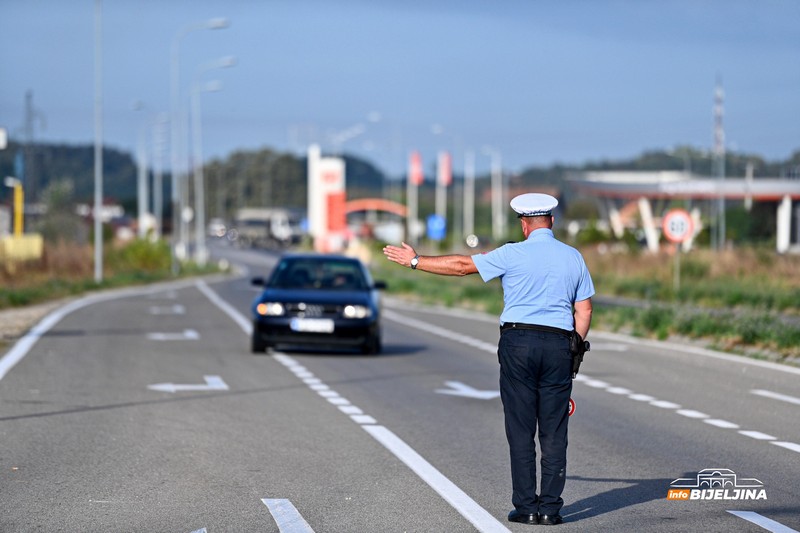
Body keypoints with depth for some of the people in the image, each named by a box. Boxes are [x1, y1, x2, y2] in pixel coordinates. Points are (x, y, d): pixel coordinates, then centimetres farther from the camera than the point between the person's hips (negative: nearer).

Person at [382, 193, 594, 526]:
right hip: (559, 345, 3)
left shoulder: (514, 254, -4)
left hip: (518, 342, -2)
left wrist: (415, 261, 12)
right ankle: (551, 508, 2)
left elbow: (462, 266, 1)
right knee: (554, 433, 4)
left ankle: (525, 507, 2)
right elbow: (584, 311, 9)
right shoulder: (574, 258, 8)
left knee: (521, 430, 2)